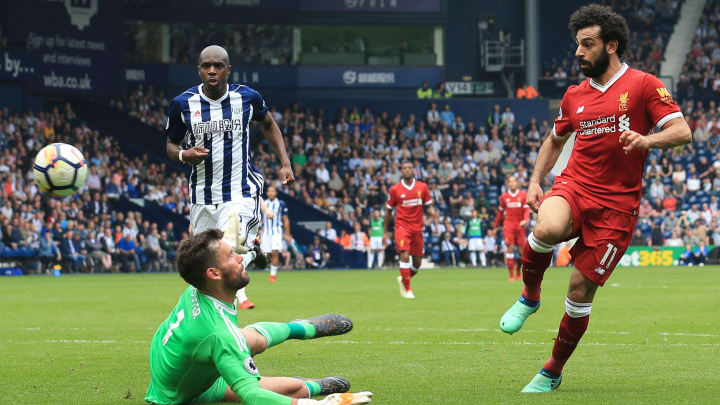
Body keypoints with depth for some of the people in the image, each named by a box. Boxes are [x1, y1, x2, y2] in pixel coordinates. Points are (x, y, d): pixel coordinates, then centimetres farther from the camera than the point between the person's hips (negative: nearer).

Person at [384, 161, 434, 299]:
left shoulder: (422, 187, 4)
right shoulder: (395, 189, -1)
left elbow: (428, 206, 11)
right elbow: (389, 211, 8)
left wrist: (432, 213, -12)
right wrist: (385, 231, 8)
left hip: (417, 228, 3)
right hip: (402, 227, -3)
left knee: (417, 263, 6)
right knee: (405, 256, -19)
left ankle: (403, 280, 35)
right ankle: (407, 289, -9)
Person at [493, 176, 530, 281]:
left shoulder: (523, 195, 2)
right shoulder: (504, 197, 6)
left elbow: (527, 209, -3)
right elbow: (500, 212, 14)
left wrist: (525, 220, -21)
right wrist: (496, 226, 17)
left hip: (520, 225, 1)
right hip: (508, 225, 0)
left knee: (521, 250, 1)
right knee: (510, 248, -11)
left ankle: (518, 273, 24)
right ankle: (511, 275, -9)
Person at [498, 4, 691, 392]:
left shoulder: (642, 85, -1)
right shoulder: (575, 95, 14)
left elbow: (681, 130, -9)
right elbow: (555, 139, 29)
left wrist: (645, 140, -28)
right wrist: (535, 181, 15)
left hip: (616, 204, -3)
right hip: (573, 187, 3)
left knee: (580, 290, -3)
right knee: (548, 229, -35)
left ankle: (553, 371, 16)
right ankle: (530, 295, -6)